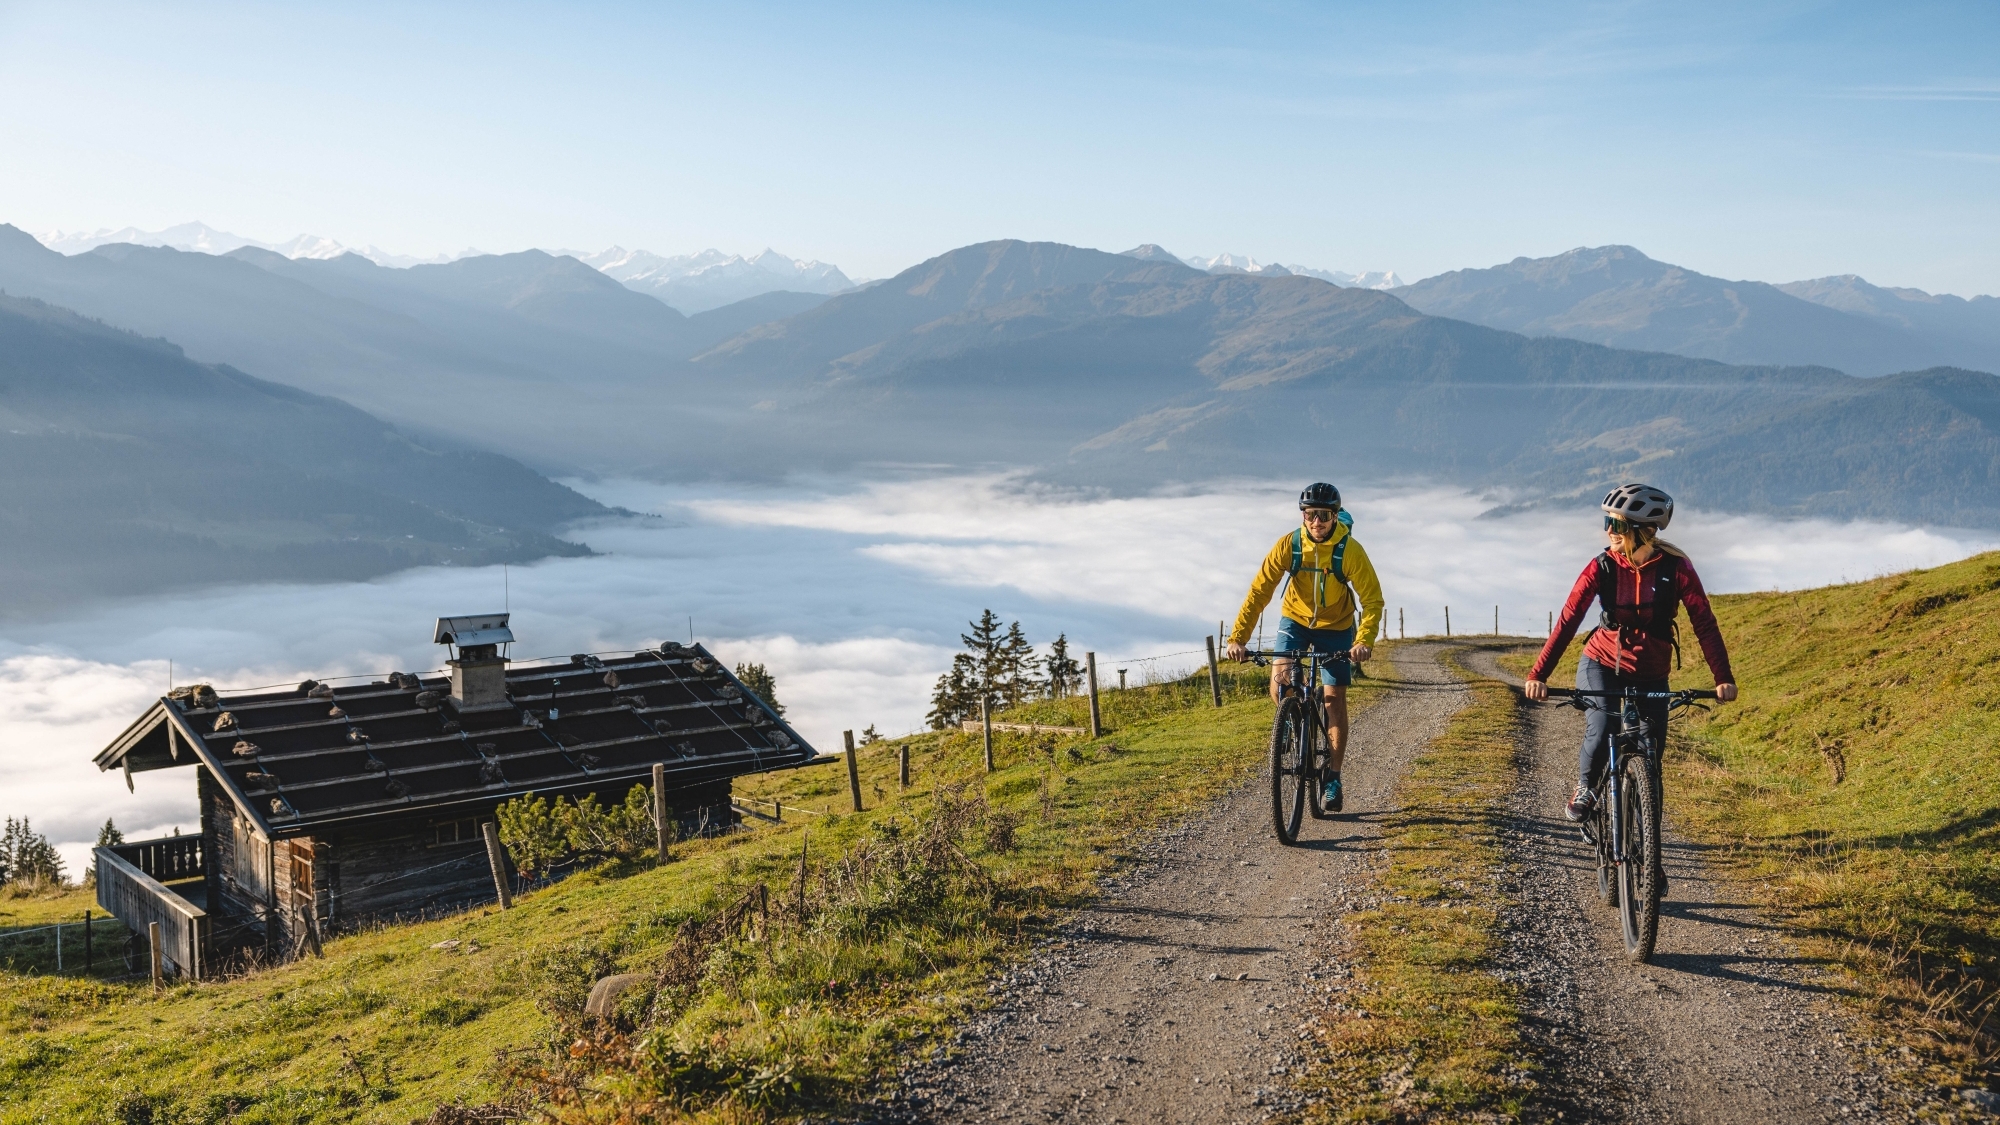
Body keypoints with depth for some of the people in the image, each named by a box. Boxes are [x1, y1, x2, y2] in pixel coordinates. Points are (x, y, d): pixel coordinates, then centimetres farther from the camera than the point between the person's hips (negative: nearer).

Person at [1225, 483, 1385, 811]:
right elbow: (1259, 591, -23)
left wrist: (1363, 640, -40)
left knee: (1334, 699, -3)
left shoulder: (1350, 551, -25)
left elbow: (1372, 599, -24)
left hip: (1336, 627, -1)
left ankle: (1333, 777, 10)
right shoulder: (1289, 545, -22)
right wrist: (1237, 637, -32)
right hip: (1295, 619, 1)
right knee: (1279, 686, -19)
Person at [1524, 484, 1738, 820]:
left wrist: (1723, 678, -27)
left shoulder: (1676, 567, -15)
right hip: (1601, 665, -1)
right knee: (1600, 734, -24)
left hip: (1651, 677, 1)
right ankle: (1585, 788, 8)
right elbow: (1568, 621, -19)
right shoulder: (1602, 567, -14)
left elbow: (1704, 623, -16)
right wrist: (1538, 675, -29)